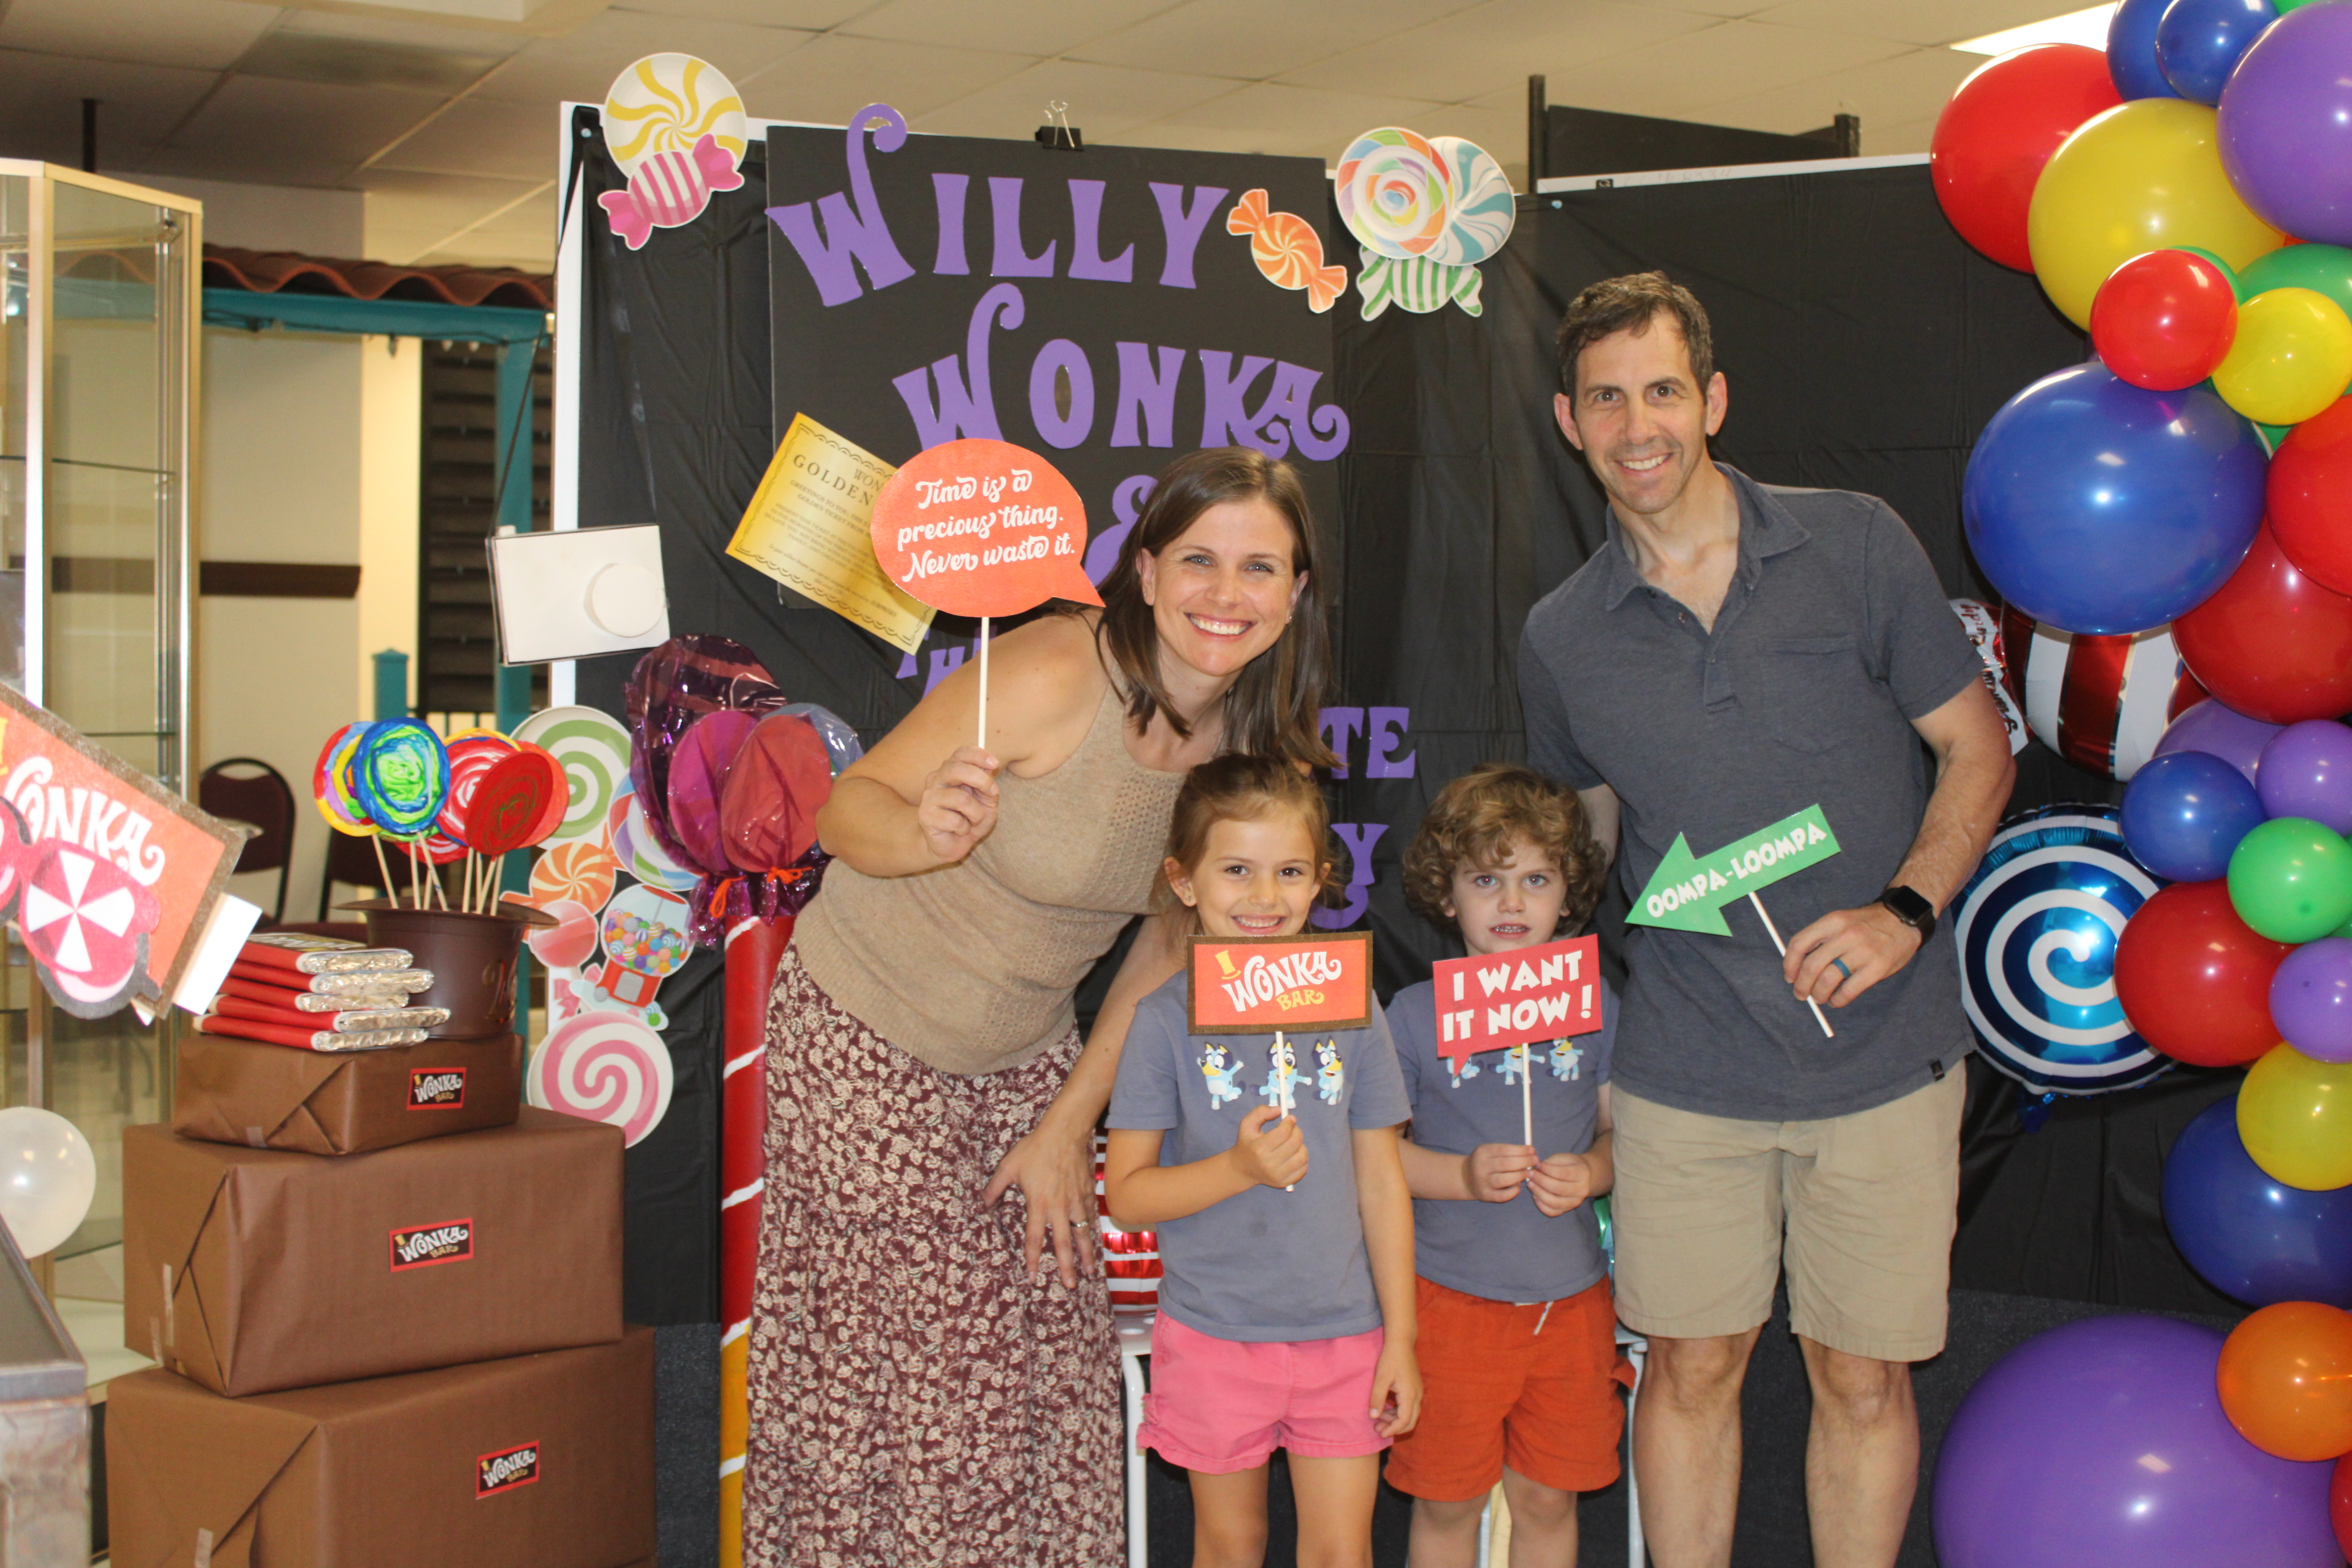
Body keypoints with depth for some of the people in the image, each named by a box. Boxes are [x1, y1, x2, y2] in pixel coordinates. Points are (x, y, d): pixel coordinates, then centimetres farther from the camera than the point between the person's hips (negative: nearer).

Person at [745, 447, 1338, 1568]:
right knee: (876, 1360, 0)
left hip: (1025, 1058, 5)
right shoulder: (1055, 677, -26)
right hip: (865, 1042, -5)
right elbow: (848, 805, -21)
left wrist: (1068, 1124, 0)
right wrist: (924, 831, -44)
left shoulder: (1264, 746, -8)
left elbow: (1175, 940, 1)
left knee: (1045, 1367, 8)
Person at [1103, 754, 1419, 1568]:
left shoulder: (1350, 1006, -1)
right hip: (1213, 1337, -1)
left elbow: (1381, 1182, 4)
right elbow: (1125, 1194, -6)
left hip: (1342, 1332, 1)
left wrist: (1400, 1338, 4)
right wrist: (1240, 1168, -21)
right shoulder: (1167, 1019, -8)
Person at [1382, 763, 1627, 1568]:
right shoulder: (1415, 1013, -6)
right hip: (1451, 1296, -2)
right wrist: (1463, 1176, -18)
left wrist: (1592, 1172, -12)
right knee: (1447, 1500, 9)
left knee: (1548, 1498, 13)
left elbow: (1623, 1126, 9)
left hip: (1569, 1297, 2)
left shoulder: (1596, 1005, 1)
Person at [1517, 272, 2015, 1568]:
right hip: (1685, 1069, 1)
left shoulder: (1854, 547, -3)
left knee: (1863, 1376, 7)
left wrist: (1905, 908, -13)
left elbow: (1976, 747, 2)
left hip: (1882, 1052, -1)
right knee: (1692, 1365, 9)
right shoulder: (1562, 638, 3)